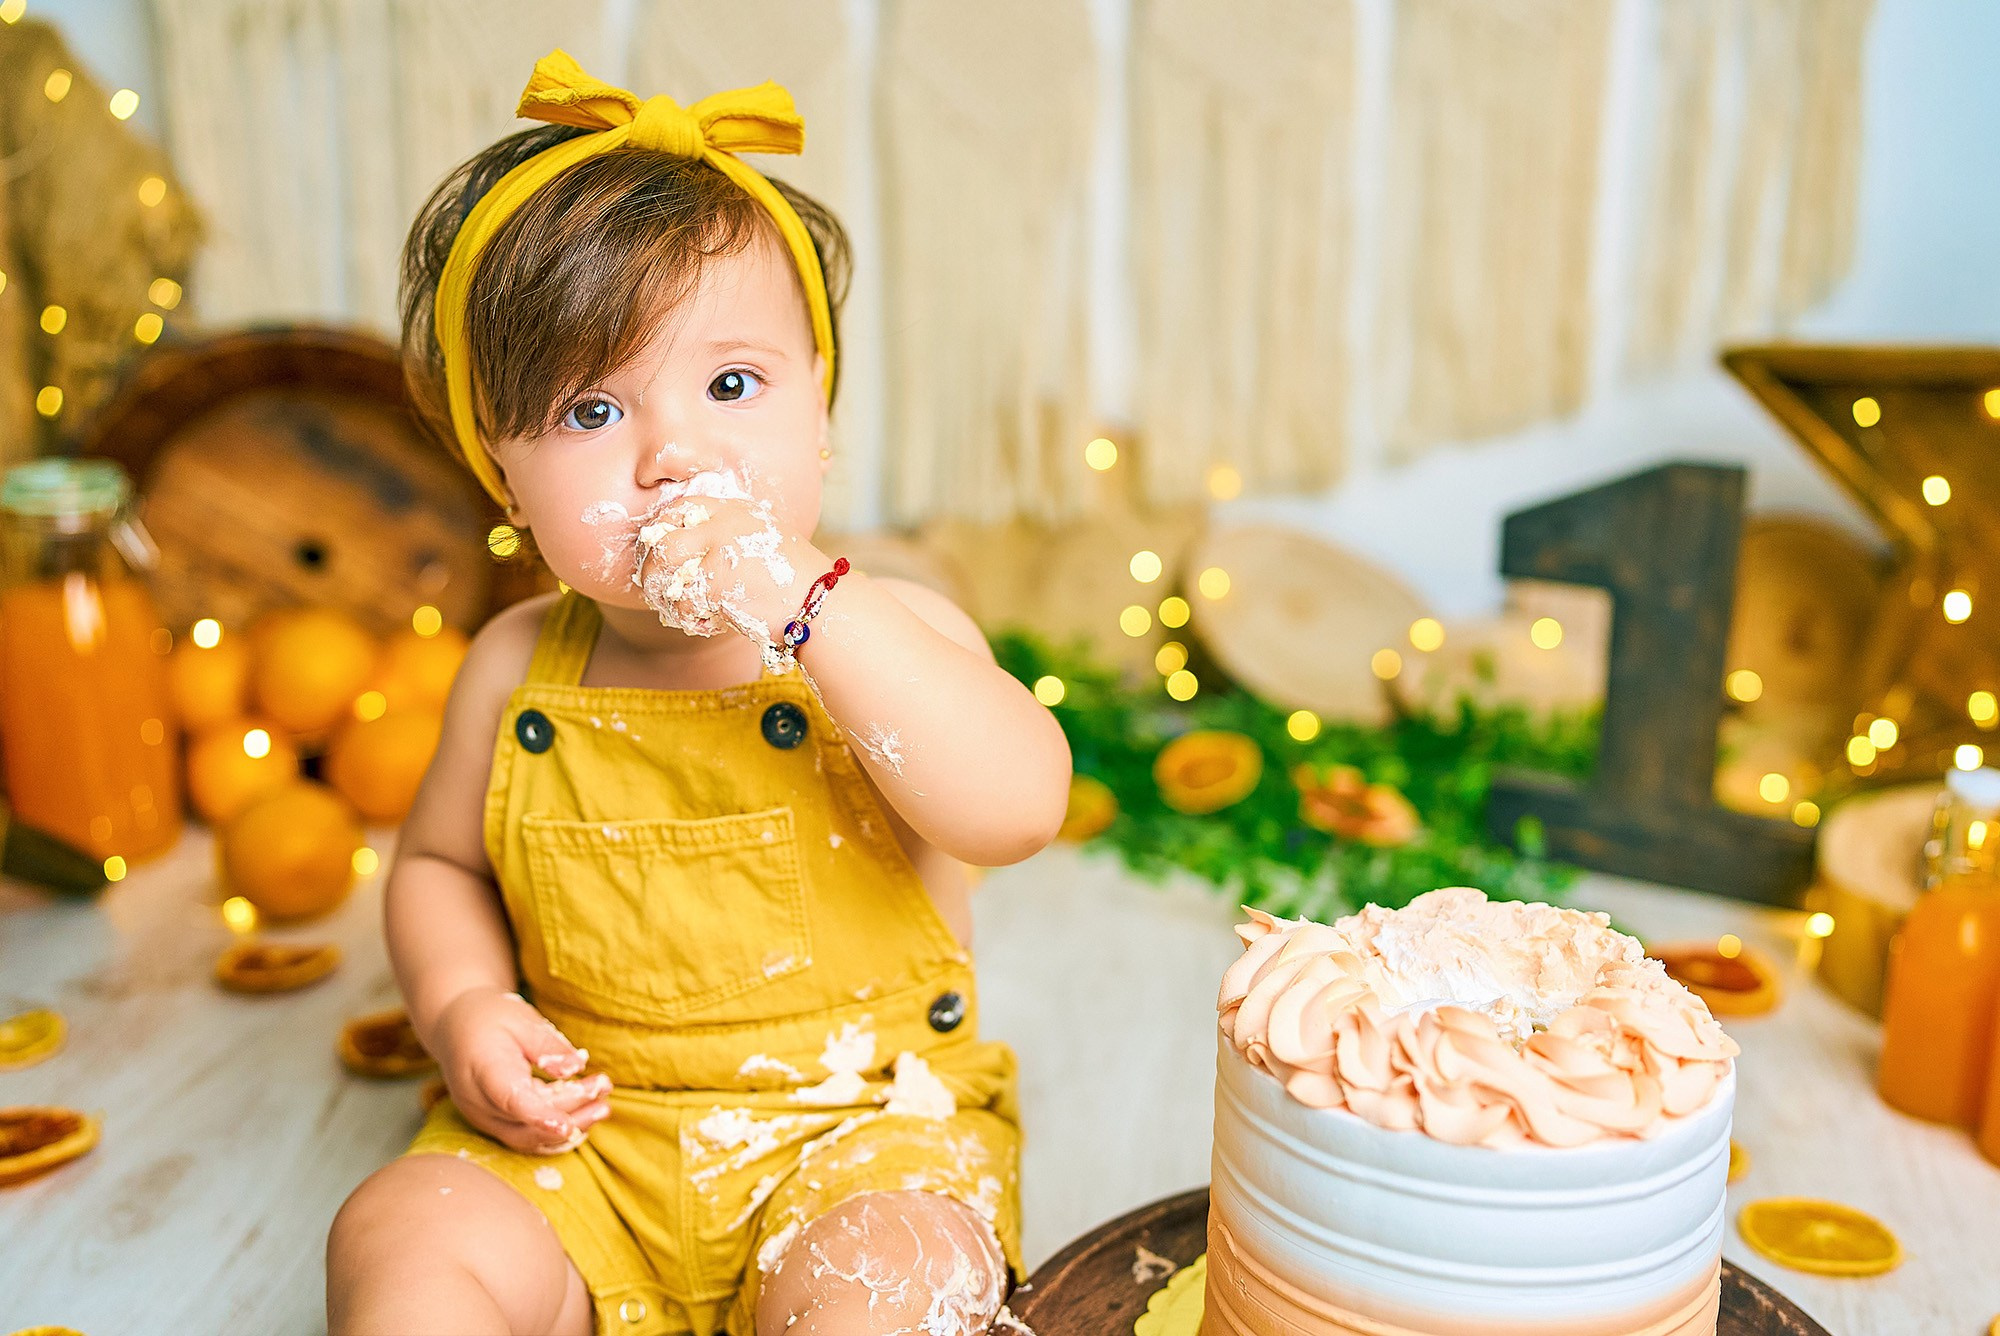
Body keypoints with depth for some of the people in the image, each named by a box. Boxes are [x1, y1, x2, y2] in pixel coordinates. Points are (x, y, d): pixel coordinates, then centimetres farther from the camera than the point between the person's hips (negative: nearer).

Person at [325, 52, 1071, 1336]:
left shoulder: (885, 627, -11)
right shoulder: (516, 669, -1)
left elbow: (1020, 809, -29)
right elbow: (440, 860, 15)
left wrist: (806, 602, -35)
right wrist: (464, 1006, -5)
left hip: (861, 1124, -2)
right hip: (583, 1133, 3)